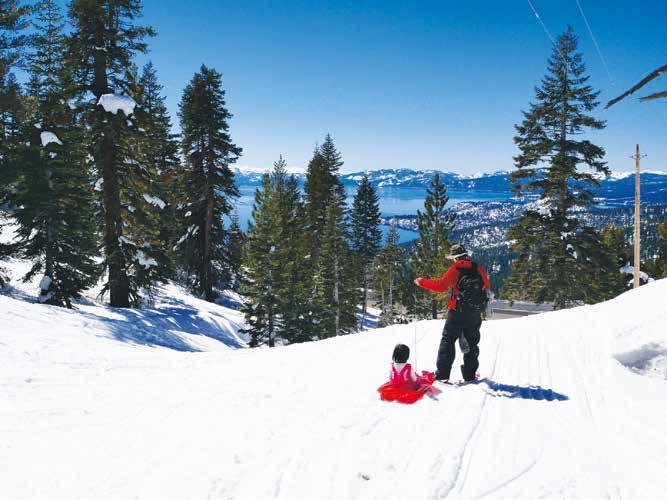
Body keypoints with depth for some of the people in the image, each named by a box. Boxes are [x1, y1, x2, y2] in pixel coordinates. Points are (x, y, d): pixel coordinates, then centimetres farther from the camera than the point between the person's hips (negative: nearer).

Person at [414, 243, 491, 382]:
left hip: (458, 312, -4)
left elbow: (440, 286, -12)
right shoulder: (479, 269, 4)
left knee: (448, 340, 4)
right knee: (472, 342, 13)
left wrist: (422, 282, -2)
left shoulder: (454, 270, -7)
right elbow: (488, 287, 14)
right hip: (475, 313, 4)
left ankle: (442, 373, -1)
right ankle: (469, 375, 14)